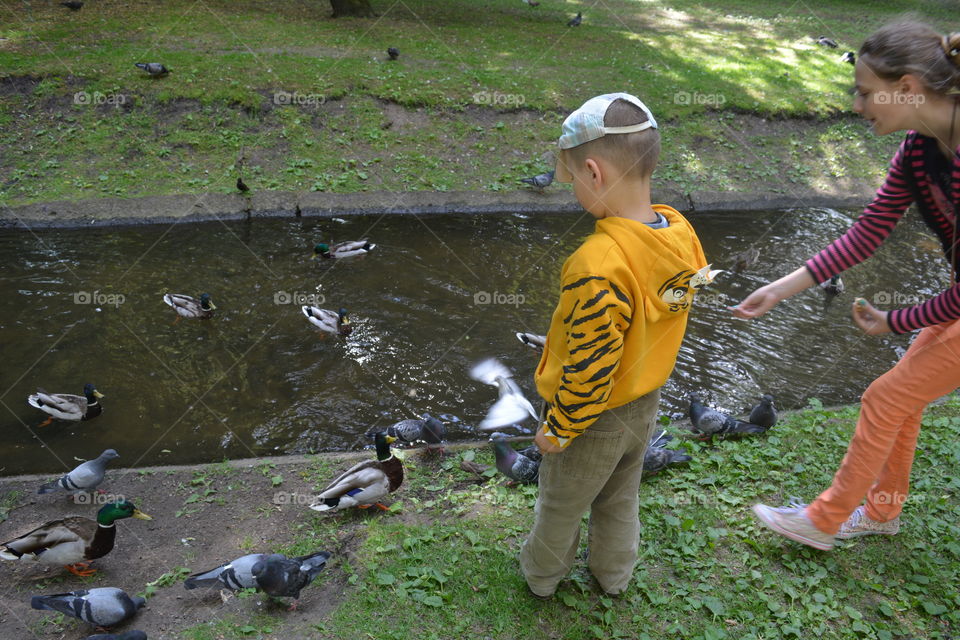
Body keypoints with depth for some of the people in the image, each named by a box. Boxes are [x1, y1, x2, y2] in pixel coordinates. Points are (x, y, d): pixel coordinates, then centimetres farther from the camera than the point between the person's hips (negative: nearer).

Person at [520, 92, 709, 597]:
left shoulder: (599, 265, -38)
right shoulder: (681, 233, -13)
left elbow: (589, 366, -30)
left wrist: (558, 429, -14)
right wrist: (645, 377, 15)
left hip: (593, 419, -6)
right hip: (646, 402, 7)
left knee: (560, 504, 22)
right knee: (620, 499, 29)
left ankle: (542, 573, 47)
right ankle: (614, 574, 52)